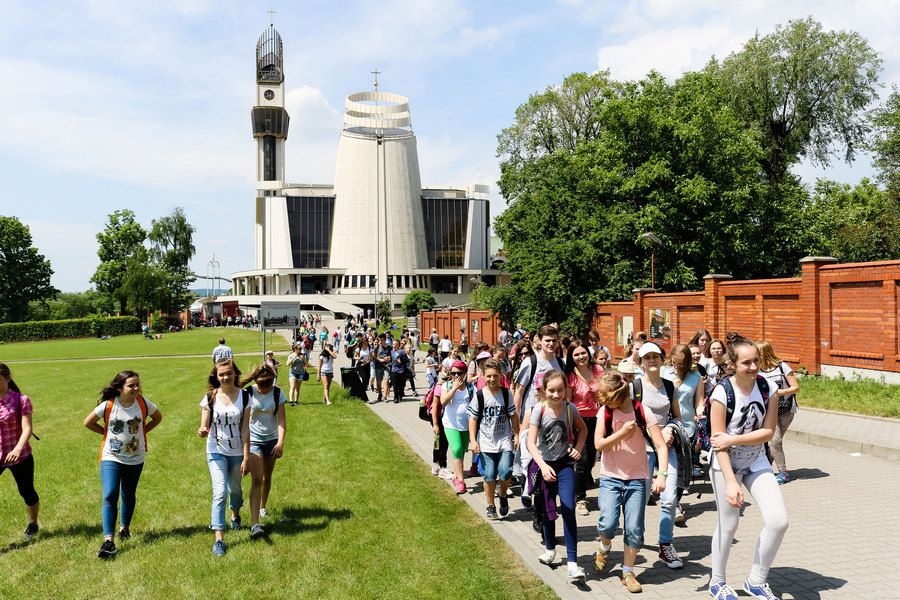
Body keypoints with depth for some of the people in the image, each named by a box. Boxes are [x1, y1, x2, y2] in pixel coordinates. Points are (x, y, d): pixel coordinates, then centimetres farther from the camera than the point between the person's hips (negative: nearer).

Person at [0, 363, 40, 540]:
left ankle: (32, 525, 39)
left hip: (19, 456, -3)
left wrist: (17, 449, -36)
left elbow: (27, 429, -20)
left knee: (27, 492, 13)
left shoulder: (21, 400, -12)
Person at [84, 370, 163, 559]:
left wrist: (142, 431, 1)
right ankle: (108, 541, -15)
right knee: (110, 496, -15)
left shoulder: (143, 403, -9)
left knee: (129, 495, 16)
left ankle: (125, 527, 40)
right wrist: (107, 433, -2)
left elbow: (157, 418, 10)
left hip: (135, 459, 2)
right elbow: (88, 422, 2)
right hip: (111, 458, -2)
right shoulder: (108, 405, -14)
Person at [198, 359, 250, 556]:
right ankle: (219, 539, -9)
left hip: (237, 452, 1)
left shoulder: (244, 396, -8)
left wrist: (246, 457, -8)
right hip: (216, 451, -1)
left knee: (234, 488, 19)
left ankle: (235, 515, 50)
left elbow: (245, 429, -7)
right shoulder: (210, 398, -9)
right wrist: (202, 431, -32)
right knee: (220, 492, -13)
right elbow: (204, 427, -7)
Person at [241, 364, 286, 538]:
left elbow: (281, 419, -11)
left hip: (272, 440, 3)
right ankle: (255, 524, -20)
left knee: (267, 478, 16)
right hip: (253, 440, -3)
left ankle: (262, 507, 42)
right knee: (256, 479, -15)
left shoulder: (277, 393, -7)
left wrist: (280, 442, -21)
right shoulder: (248, 393, -12)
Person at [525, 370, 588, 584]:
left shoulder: (570, 408, -8)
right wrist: (543, 466, -34)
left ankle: (572, 562, -10)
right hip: (543, 463, 0)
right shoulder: (538, 409, -15)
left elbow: (583, 429, 13)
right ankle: (550, 549, 38)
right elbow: (531, 442, -21)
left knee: (568, 509, -14)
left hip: (565, 463, 0)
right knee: (548, 509, 14)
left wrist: (578, 448, -3)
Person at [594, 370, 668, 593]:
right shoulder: (605, 411, -6)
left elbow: (661, 446, -11)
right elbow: (598, 444, -9)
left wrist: (662, 474, -23)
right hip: (610, 477, 0)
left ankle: (628, 572, 17)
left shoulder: (643, 413, -10)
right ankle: (604, 547, 21)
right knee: (608, 523, -13)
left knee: (634, 529, -1)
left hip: (637, 478, 0)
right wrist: (622, 432, -20)